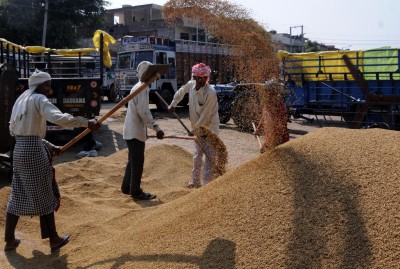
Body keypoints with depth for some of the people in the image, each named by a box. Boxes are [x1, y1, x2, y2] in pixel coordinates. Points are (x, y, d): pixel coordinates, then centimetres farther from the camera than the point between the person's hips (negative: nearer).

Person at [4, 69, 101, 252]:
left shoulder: (21, 100, 18)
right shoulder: (39, 99, -9)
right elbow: (60, 118, -27)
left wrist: (50, 147, 19)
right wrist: (87, 123, -21)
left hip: (19, 150, 8)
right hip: (34, 151, -8)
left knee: (18, 196, 15)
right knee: (44, 196, 2)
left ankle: (10, 240, 23)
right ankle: (53, 239, 14)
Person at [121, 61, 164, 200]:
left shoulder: (139, 87, 14)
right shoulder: (142, 89, -18)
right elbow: (144, 113, -24)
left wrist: (150, 127, 20)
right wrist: (157, 128, -22)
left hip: (132, 130, 10)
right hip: (135, 131, -10)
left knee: (133, 161, 19)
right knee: (138, 162, -2)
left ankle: (126, 187, 28)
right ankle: (136, 192, 7)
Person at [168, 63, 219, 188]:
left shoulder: (210, 93, -25)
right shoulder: (191, 84, -5)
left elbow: (205, 116, -22)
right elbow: (181, 92, 20)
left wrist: (194, 130, -14)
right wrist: (173, 105, 19)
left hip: (209, 128, -7)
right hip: (197, 127, 7)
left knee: (210, 157, -6)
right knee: (197, 156, 17)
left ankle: (207, 183, 1)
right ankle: (195, 181, 30)